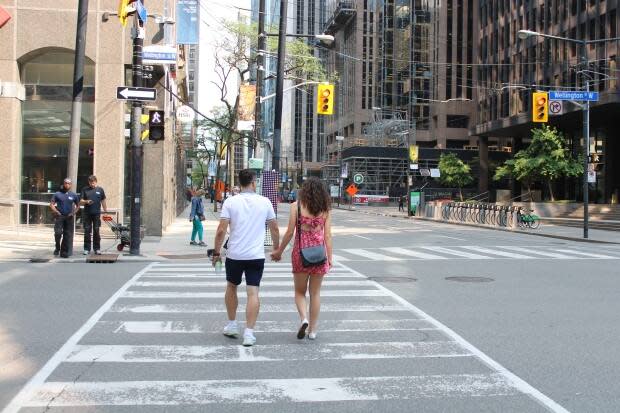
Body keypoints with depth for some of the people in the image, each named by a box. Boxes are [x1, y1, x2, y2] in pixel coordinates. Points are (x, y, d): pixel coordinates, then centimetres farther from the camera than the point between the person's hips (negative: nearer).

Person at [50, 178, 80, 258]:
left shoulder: (74, 195, 8)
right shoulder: (58, 194, 3)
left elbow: (78, 205, 14)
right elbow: (51, 204, 4)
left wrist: (74, 212, -1)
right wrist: (56, 211, -11)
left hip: (69, 217, 2)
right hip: (59, 216, -2)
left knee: (68, 235, 2)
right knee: (58, 233, -14)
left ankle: (64, 252, 10)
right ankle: (57, 248, 10)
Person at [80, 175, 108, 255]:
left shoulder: (100, 189, 7)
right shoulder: (85, 189, 7)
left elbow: (103, 201, 12)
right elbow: (81, 202, 5)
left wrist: (105, 211, 8)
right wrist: (86, 201, -15)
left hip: (97, 213, 0)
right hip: (87, 214, 0)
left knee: (96, 231, 3)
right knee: (87, 232, 3)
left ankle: (97, 249, 9)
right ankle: (87, 249, 8)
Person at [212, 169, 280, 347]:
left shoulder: (230, 202, -4)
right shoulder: (265, 202, 0)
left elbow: (221, 230, -8)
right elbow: (274, 229, 7)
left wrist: (216, 252, 3)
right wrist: (276, 249, 21)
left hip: (234, 254, 0)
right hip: (256, 255, 0)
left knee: (231, 287, 20)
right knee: (253, 293, 0)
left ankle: (232, 325, 29)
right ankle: (249, 333, -5)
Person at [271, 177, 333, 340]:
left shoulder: (296, 206, -4)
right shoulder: (325, 209, 1)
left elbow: (290, 232, -5)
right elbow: (327, 235, -1)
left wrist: (279, 252, 6)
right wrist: (330, 258, 4)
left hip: (301, 251, -2)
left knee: (300, 291, 14)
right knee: (315, 293, 12)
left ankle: (304, 318, -10)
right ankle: (312, 330, 17)